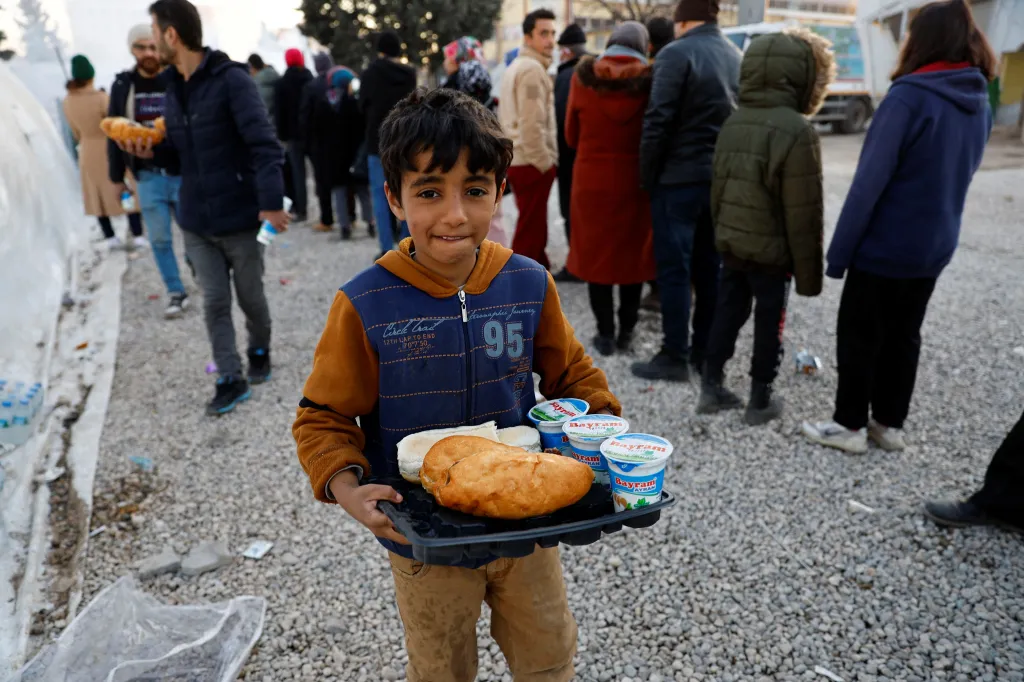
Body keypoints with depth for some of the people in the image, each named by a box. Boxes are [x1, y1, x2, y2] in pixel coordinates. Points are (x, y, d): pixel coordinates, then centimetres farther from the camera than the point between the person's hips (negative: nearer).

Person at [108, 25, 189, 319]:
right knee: (160, 240, 6)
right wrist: (117, 177, 9)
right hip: (147, 176, 3)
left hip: (183, 174, -3)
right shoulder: (122, 86, 4)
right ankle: (176, 293, 18)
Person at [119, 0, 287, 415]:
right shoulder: (173, 89, 11)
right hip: (196, 222, 6)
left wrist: (271, 202, -30)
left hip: (240, 218, -6)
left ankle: (260, 351, 36)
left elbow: (264, 144, -20)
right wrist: (153, 152, -2)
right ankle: (231, 380, 15)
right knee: (214, 303, 6)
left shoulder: (232, 80, -12)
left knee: (250, 297, 10)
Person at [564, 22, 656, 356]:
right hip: (636, 182, 0)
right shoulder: (650, 80, -5)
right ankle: (626, 331, 19)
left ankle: (605, 334, 13)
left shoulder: (583, 77, -3)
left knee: (597, 254, 10)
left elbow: (572, 136, 4)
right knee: (633, 254, 13)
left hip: (592, 181, 0)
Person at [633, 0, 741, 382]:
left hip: (678, 177, -7)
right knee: (709, 267, 11)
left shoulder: (677, 53, -9)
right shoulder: (737, 56, 13)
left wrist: (647, 175, -6)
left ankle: (675, 357, 2)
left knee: (674, 268, -2)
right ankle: (705, 352, 19)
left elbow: (658, 121, -15)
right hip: (721, 177, 7)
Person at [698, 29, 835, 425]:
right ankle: (760, 401, 19)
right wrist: (808, 271, -9)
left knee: (727, 312, 15)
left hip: (731, 244, 6)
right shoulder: (797, 131, -18)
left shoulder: (733, 123, 4)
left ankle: (711, 388, 21)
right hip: (771, 250, -6)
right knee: (769, 322, 8)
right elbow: (803, 213, -17)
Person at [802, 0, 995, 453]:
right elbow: (956, 176, 14)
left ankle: (850, 425, 17)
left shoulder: (909, 97, -18)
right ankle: (890, 424, 28)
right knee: (904, 335, 17)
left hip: (884, 246, -7)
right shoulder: (980, 105, 7)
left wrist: (838, 251, -17)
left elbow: (870, 181, -21)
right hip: (935, 247, 7)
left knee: (859, 336, 7)